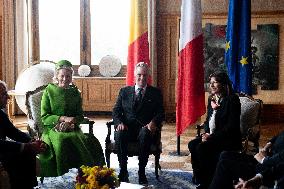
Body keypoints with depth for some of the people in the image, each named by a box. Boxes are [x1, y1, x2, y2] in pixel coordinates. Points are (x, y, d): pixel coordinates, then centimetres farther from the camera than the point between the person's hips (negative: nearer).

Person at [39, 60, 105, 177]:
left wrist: (72, 121, -10)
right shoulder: (49, 91, 5)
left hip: (72, 129, 2)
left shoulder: (75, 92, 13)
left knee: (90, 141, -29)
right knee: (61, 141, -36)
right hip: (53, 129, -2)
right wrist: (63, 118, -14)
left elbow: (80, 116, 13)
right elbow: (44, 117, -1)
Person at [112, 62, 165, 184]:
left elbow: (160, 113, 4)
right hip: (127, 128, 1)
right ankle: (123, 171, -20)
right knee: (119, 134, -33)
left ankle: (141, 172, -25)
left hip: (145, 128, -1)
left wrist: (153, 122, -18)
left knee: (145, 134, -37)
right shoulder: (124, 91, 17)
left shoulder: (155, 93, 14)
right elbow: (116, 111, 11)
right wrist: (119, 123, -11)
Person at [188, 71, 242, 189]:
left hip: (229, 139, -7)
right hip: (212, 135, 7)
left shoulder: (232, 100, -12)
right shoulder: (212, 99, 12)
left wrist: (212, 136, -21)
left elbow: (232, 126, -18)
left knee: (202, 148, -27)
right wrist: (207, 133, -3)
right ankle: (199, 178, -8)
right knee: (192, 144, -17)